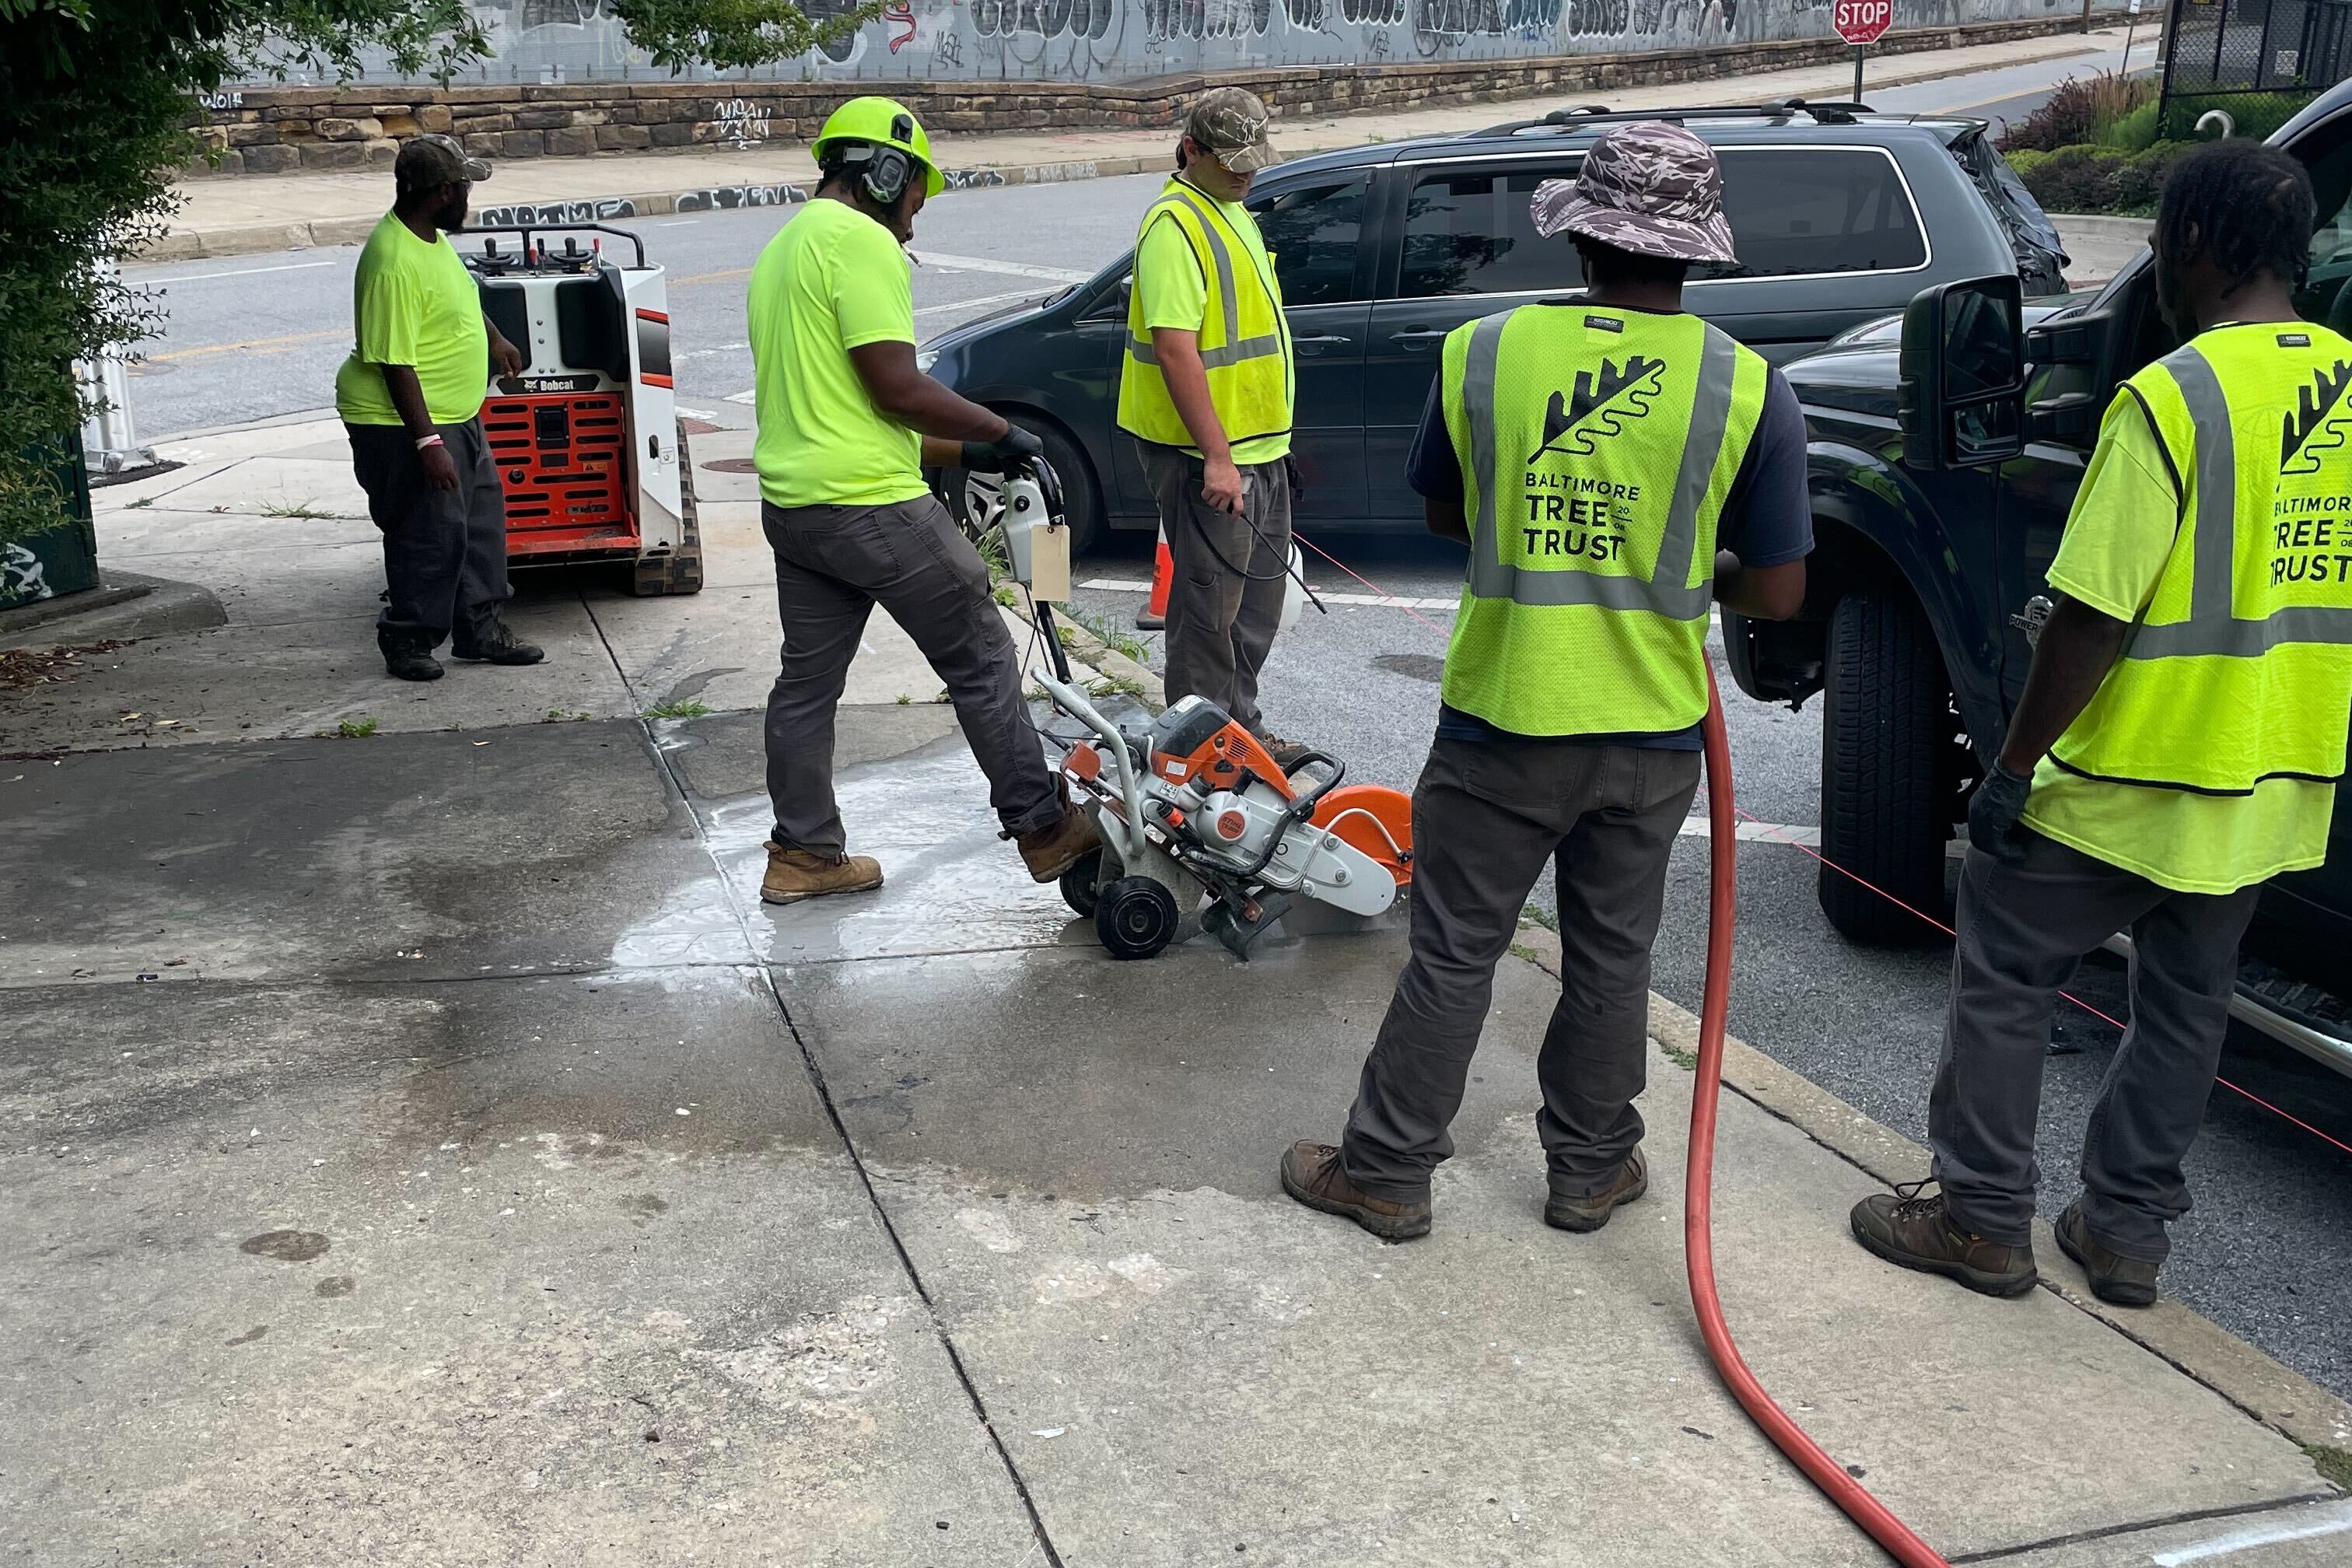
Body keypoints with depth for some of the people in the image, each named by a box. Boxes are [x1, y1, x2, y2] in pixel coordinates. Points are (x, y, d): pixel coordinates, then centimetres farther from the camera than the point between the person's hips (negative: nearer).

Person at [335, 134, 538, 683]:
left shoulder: (433, 238, 5)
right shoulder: (393, 262, -26)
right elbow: (395, 363, -26)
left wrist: (495, 340, 39)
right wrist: (428, 442, -27)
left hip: (456, 416, 10)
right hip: (404, 425, -10)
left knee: (481, 522, 15)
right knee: (430, 535, -2)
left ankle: (480, 629, 27)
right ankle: (408, 643, 14)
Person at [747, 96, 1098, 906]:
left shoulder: (784, 249, 20)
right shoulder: (861, 241, -12)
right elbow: (898, 388, -19)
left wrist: (960, 453, 20)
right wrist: (1001, 433, -6)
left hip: (792, 502, 10)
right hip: (871, 506, -10)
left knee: (808, 680, 14)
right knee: (981, 662, 0)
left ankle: (803, 854, 20)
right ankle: (1044, 830, 8)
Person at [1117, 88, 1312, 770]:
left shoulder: (1232, 209, 15)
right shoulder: (1176, 223, -17)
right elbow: (1175, 347, -24)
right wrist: (1217, 456, -26)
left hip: (1258, 447, 10)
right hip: (1208, 457, -10)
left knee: (1258, 598, 16)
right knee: (1209, 604, -3)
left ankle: (1241, 729, 28)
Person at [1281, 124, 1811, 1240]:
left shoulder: (1479, 354, -8)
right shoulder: (1748, 389, -10)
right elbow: (1776, 595, -6)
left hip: (1500, 725, 0)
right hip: (1649, 733, 1)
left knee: (1452, 956, 11)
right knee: (1611, 960, 17)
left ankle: (1385, 1173, 22)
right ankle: (1589, 1171, 32)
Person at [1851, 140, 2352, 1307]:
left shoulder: (2175, 396, -19)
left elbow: (2093, 616, -22)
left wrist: (2011, 768, -13)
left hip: (2131, 780, -7)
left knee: (2004, 976, 9)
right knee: (2186, 1002, 19)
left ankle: (1982, 1219, 17)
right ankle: (2127, 1229, 29)